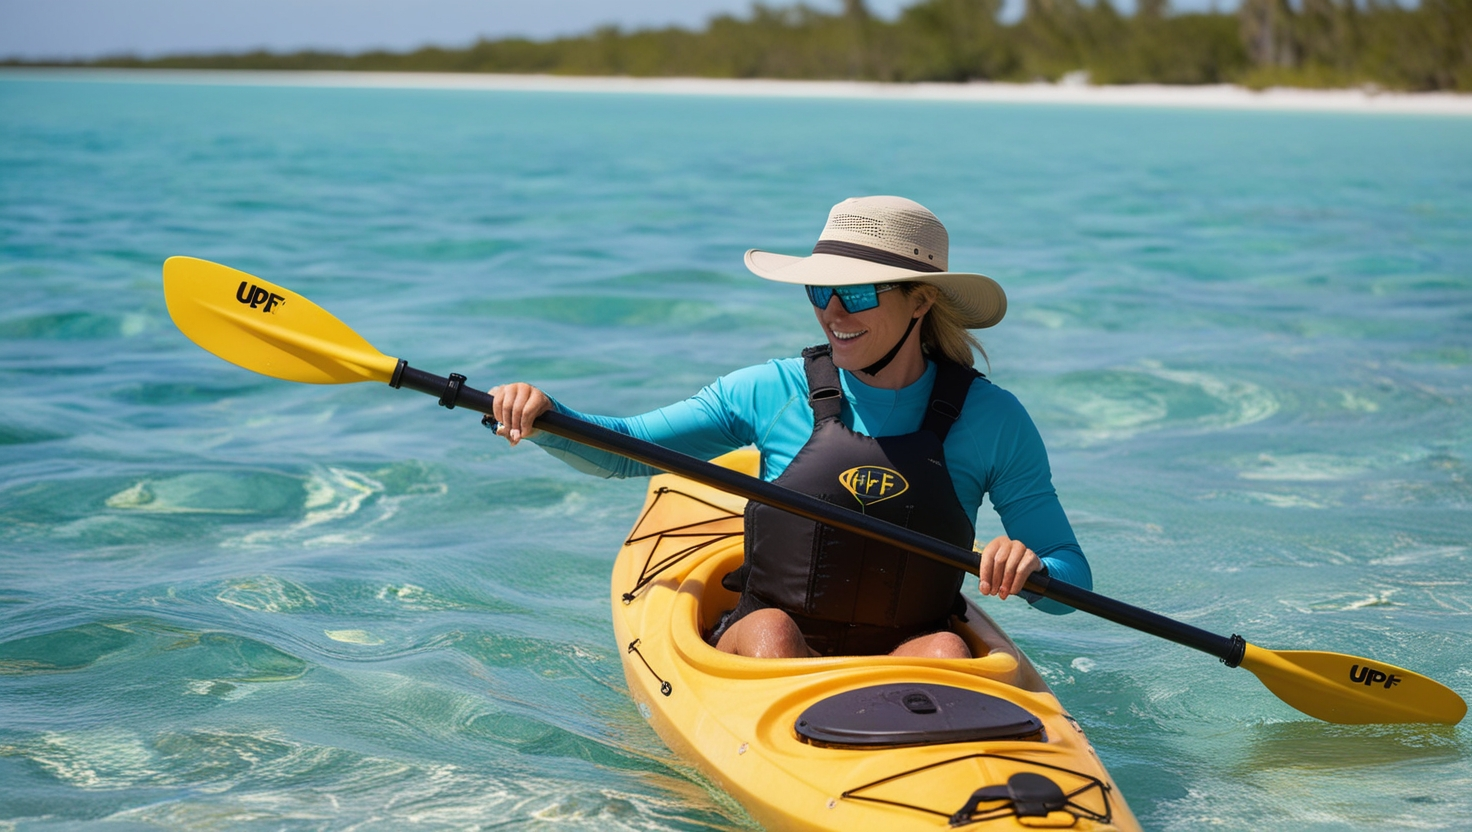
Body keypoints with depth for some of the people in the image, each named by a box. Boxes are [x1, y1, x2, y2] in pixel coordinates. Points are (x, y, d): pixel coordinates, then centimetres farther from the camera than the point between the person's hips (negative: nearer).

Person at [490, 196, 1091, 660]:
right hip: (762, 658, 1)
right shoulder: (776, 392, 0)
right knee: (771, 630, -31)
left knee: (946, 651, -31)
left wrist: (1031, 570, -22)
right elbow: (623, 450, 4)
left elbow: (1073, 577, 2)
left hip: (903, 661, 0)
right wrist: (543, 419, -16)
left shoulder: (988, 418, -2)